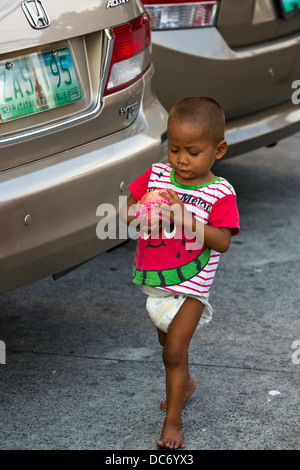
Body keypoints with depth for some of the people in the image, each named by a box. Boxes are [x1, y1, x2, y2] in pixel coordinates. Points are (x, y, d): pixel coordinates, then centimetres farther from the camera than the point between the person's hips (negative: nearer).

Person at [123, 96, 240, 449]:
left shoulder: (220, 194, -14)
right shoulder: (155, 176, -3)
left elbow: (222, 242, -22)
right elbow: (127, 212, 3)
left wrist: (186, 218, -32)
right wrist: (141, 212, -21)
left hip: (190, 284, -5)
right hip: (154, 280, 5)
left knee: (175, 352, -9)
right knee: (167, 341, 24)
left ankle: (173, 422, 2)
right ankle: (185, 384, 51)